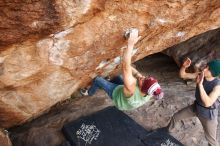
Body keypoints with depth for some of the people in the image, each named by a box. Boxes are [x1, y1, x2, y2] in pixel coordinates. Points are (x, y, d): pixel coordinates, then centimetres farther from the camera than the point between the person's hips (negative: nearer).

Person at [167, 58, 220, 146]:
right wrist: (184, 66, -31)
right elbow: (182, 75, -9)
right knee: (175, 117, 18)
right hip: (195, 107, 6)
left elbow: (207, 103, -43)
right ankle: (168, 131, 47)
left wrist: (200, 84, -46)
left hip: (208, 115, -6)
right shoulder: (200, 75, -16)